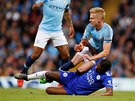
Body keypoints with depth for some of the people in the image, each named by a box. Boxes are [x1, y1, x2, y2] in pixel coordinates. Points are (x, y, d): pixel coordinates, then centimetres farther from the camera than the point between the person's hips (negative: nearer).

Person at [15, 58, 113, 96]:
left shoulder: (106, 78, -32)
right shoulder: (100, 62, -12)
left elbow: (110, 92, -41)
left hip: (75, 91, -5)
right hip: (73, 77, 5)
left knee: (48, 90, -14)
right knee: (48, 74, -9)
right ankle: (27, 77, 20)